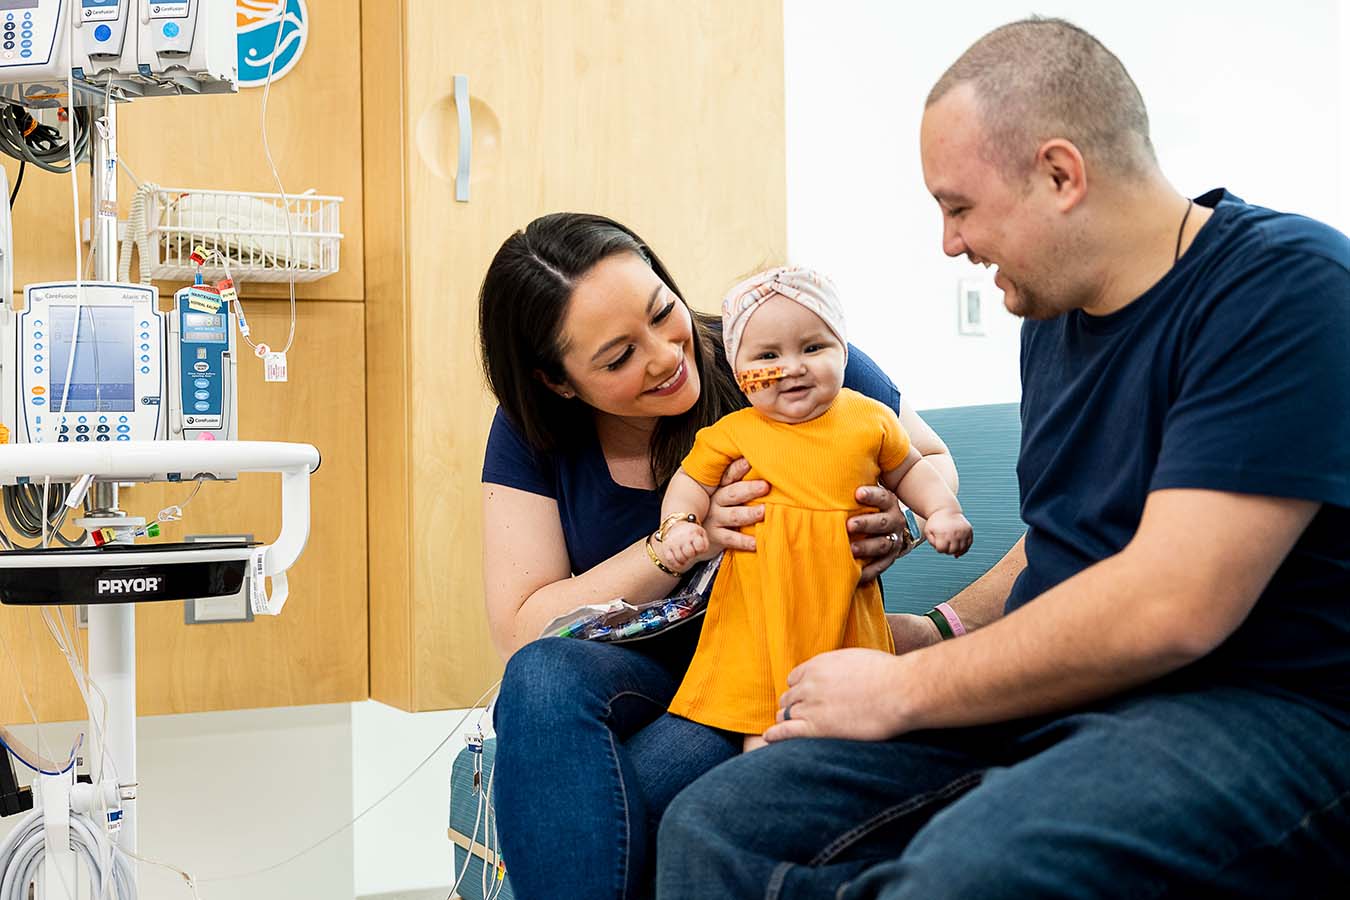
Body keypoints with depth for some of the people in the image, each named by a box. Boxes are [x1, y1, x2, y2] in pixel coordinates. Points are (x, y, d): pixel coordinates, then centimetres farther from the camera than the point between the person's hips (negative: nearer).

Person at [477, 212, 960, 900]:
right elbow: (521, 632, -10)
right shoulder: (531, 431, -5)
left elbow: (933, 462, 4)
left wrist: (898, 525, -22)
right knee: (543, 678, -33)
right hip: (641, 670, 3)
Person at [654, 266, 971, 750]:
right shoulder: (732, 434, -2)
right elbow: (691, 480, 7)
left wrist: (943, 512, 2)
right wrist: (679, 524, -13)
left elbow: (908, 470, 17)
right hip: (761, 606, -1)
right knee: (764, 727, -4)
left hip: (844, 603, 2)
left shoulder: (869, 419, 3)